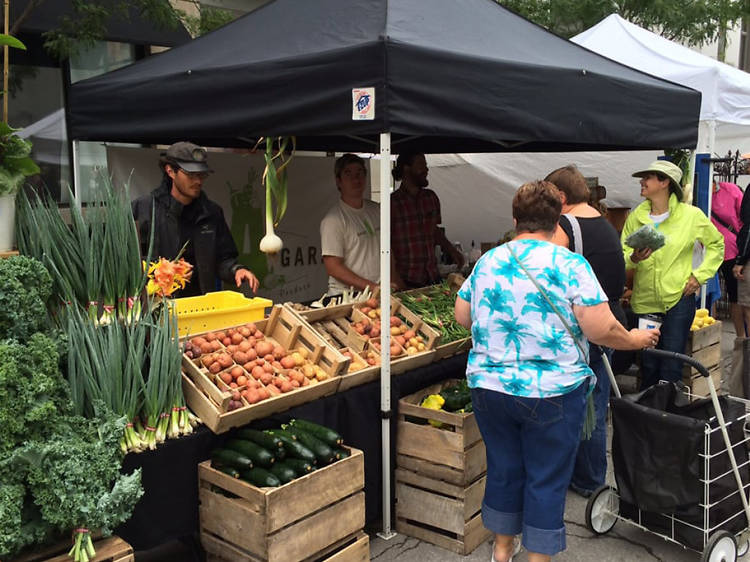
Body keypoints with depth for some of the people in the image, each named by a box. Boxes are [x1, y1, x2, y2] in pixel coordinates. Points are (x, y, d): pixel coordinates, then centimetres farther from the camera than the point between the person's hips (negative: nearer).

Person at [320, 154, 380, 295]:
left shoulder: (376, 209, 14)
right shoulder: (333, 219, -8)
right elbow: (333, 268, -12)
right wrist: (372, 287, -15)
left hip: (381, 292, 5)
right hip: (347, 296, -5)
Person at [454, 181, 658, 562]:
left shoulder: (486, 263, 4)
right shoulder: (570, 265, -10)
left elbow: (462, 317, 11)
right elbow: (600, 329, -14)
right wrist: (634, 339, 5)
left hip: (488, 386, 5)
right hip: (551, 392, -4)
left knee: (503, 468, 18)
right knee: (547, 479, 9)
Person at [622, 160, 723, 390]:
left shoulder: (691, 215, -2)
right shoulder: (636, 216, 3)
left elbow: (716, 244, 12)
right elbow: (621, 256, 2)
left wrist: (700, 274, 1)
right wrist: (634, 258, -21)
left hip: (678, 299, -2)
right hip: (644, 301, 2)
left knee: (671, 368, -4)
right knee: (648, 365, 9)